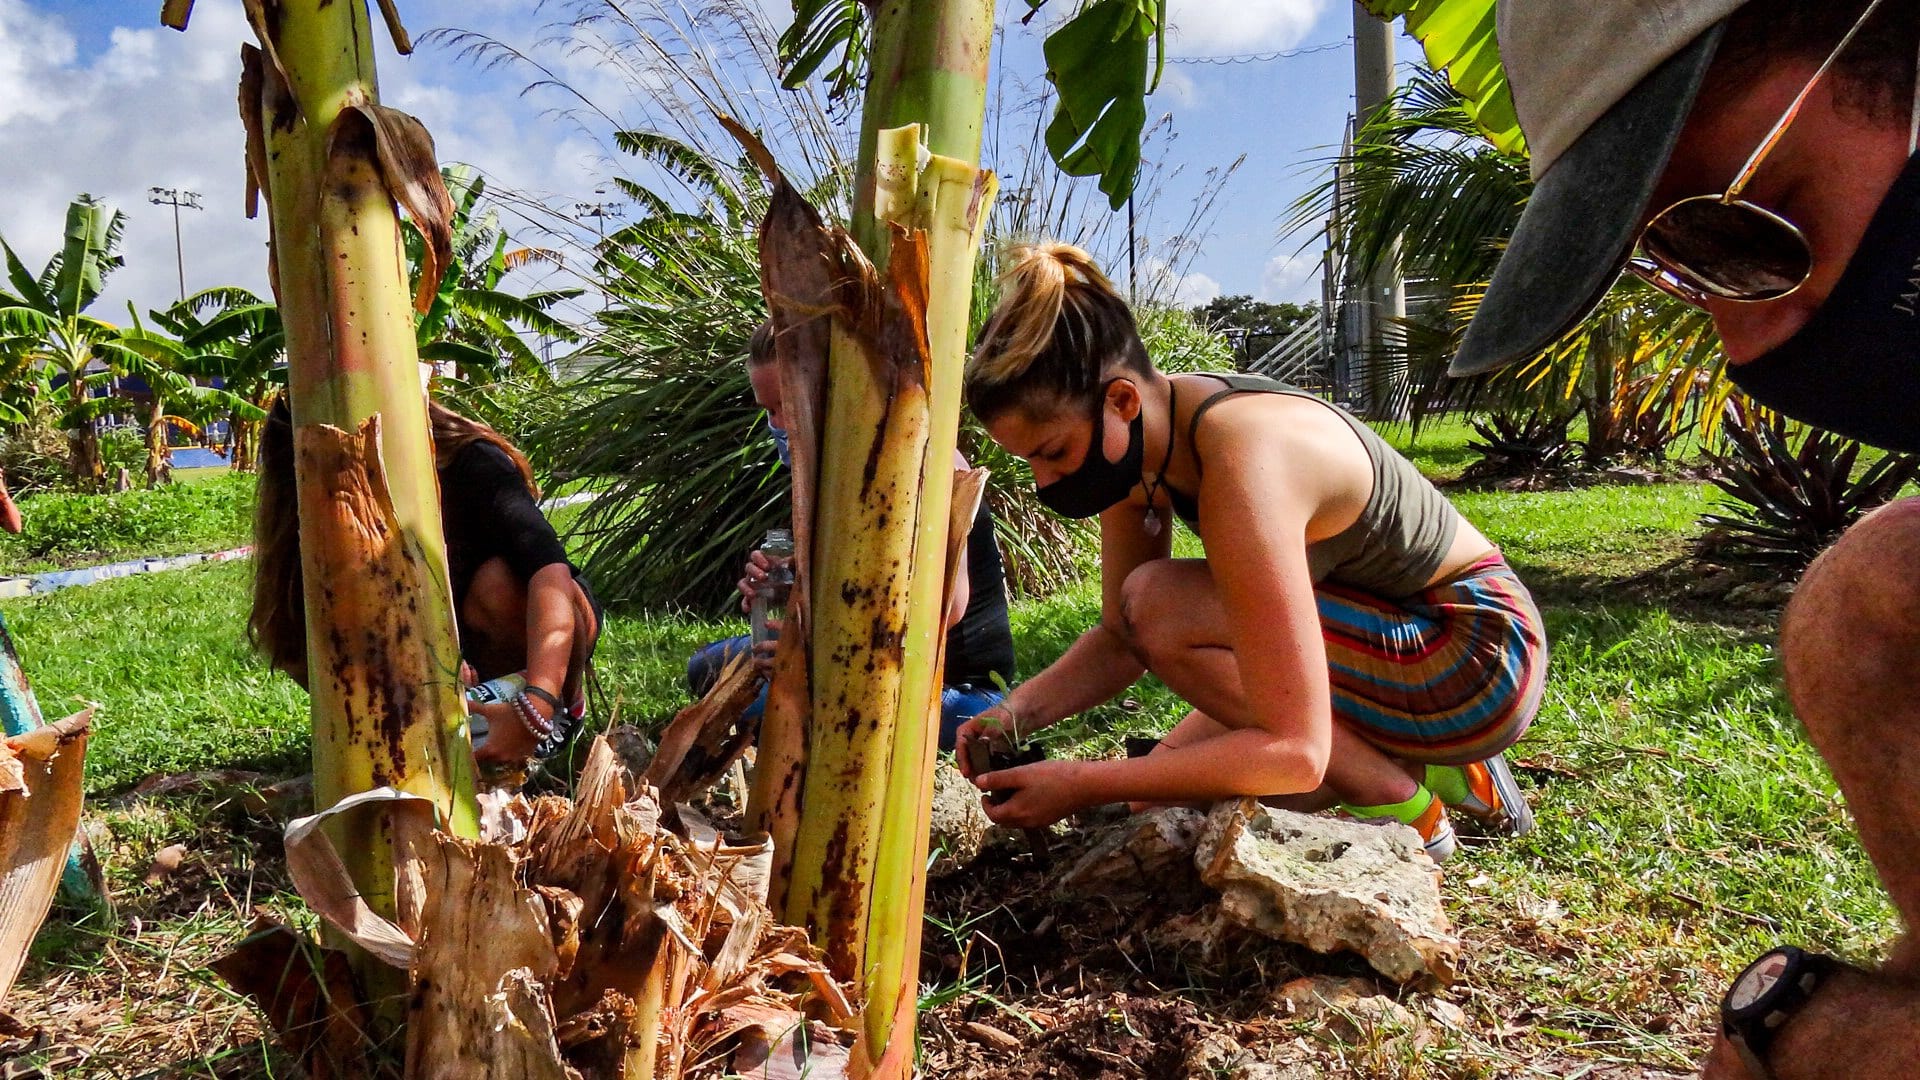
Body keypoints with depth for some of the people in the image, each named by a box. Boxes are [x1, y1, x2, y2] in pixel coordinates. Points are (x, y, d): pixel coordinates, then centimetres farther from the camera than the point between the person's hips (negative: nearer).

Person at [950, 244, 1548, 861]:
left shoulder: (1243, 464, -34)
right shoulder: (1136, 441, -8)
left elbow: (1294, 751, -34)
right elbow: (1120, 640, 2)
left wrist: (1080, 786, -31)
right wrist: (1016, 713, -16)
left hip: (1481, 652, -8)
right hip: (1392, 626, 8)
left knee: (1160, 604, -26)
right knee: (1159, 798, 7)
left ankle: (1400, 803, -8)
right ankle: (1431, 766, 16)